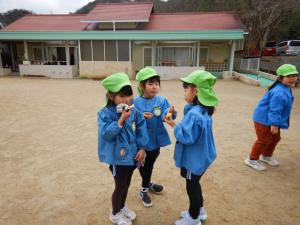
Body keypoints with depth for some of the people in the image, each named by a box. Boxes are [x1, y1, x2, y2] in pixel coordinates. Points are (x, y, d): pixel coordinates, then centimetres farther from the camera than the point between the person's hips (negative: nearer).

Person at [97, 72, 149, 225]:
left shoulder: (134, 112, -5)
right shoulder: (105, 113, -18)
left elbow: (141, 130, 0)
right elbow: (106, 134, -26)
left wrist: (142, 148, -5)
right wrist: (121, 120, -31)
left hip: (132, 154, 5)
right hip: (117, 156, -5)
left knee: (127, 184, 23)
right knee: (120, 186, 11)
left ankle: (122, 207, 49)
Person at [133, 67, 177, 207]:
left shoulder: (161, 100, -8)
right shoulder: (136, 103, -13)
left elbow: (165, 116, -21)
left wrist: (170, 113, -43)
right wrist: (141, 117, -30)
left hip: (156, 139, 3)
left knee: (149, 164, 21)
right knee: (143, 165, 15)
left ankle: (144, 188, 44)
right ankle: (148, 184, 42)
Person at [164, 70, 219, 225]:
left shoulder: (194, 114, -31)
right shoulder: (204, 110, 1)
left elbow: (187, 137, -29)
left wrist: (174, 125, -20)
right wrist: (179, 125, 3)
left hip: (193, 159, -9)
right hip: (200, 156, 9)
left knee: (191, 187, 11)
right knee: (194, 184, 26)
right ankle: (199, 210, 46)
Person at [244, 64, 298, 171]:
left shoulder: (286, 89, 8)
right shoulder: (279, 92, -28)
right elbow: (274, 110, -29)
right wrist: (274, 124, -26)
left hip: (270, 120, 11)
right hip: (264, 119, -11)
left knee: (275, 138, 21)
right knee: (264, 140, -2)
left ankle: (266, 156, 42)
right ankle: (252, 160, 14)